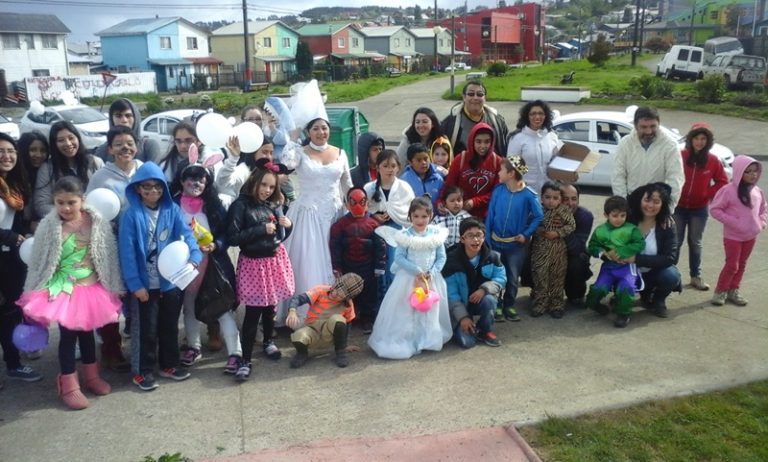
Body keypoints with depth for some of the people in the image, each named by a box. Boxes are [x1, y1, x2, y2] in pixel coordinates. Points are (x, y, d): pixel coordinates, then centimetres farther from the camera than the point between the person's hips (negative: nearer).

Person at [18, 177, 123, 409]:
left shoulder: (97, 223, -7)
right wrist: (36, 293, -2)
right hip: (64, 290, -2)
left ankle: (92, 376, 35)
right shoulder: (48, 226, -12)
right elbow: (38, 262, -5)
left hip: (91, 288, 2)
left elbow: (109, 256, -2)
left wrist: (113, 287, 0)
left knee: (87, 331, 16)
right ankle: (69, 386, 19)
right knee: (68, 334, 3)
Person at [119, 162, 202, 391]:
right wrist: (135, 284, -16)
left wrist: (194, 257, -30)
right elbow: (127, 251, -13)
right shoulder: (131, 215, -11)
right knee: (147, 329, 7)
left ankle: (168, 365, 34)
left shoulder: (172, 210, -2)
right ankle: (143, 371, 24)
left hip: (171, 281, 3)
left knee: (170, 326, 17)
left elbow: (186, 235, -10)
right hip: (146, 283, -3)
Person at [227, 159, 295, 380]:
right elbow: (233, 237, -17)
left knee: (270, 306, 15)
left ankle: (268, 341, 39)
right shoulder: (241, 205, -11)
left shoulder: (274, 205, 5)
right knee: (253, 312, -4)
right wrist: (262, 230, -19)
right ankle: (245, 360, 4)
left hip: (275, 260, 5)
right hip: (254, 264, -5)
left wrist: (288, 226, -9)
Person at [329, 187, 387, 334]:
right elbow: (335, 246, -4)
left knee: (369, 294, 9)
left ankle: (368, 320, 22)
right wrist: (336, 267, -7)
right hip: (347, 267, 1)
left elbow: (380, 246, -5)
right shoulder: (340, 224, -4)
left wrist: (379, 267, -7)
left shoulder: (373, 224, -6)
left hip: (368, 267, -1)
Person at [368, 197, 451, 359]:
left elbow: (441, 257, 0)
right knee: (406, 311, 2)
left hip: (432, 279, 3)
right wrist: (416, 271, -20)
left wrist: (431, 273, -14)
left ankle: (429, 339, 29)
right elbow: (399, 258, -13)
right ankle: (404, 341, 14)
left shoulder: (435, 234, -2)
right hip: (409, 278, -2)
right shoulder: (405, 236, -9)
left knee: (431, 310, 13)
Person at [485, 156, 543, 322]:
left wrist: (526, 234, -12)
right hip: (496, 242, 2)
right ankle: (496, 306, 24)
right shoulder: (498, 190, -7)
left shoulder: (529, 195, -14)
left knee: (513, 278, 11)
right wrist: (487, 240, -6)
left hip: (516, 244, -1)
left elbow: (539, 217, -5)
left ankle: (509, 306, 28)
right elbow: (490, 216, -4)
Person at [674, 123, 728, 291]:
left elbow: (722, 181, 6)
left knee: (696, 243, 12)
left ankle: (696, 276, 21)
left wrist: (708, 195, -5)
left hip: (699, 209, 2)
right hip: (678, 207, -2)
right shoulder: (680, 156, -10)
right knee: (675, 242, 4)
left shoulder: (713, 160, -3)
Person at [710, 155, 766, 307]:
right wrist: (731, 222, -20)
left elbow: (763, 209, 17)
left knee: (742, 265, 13)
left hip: (751, 236, 6)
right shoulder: (728, 190, -16)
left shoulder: (758, 191, 3)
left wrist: (762, 222, 0)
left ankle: (733, 290, 25)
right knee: (732, 265, -3)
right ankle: (720, 291, 12)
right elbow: (714, 209, -15)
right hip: (733, 236, -6)